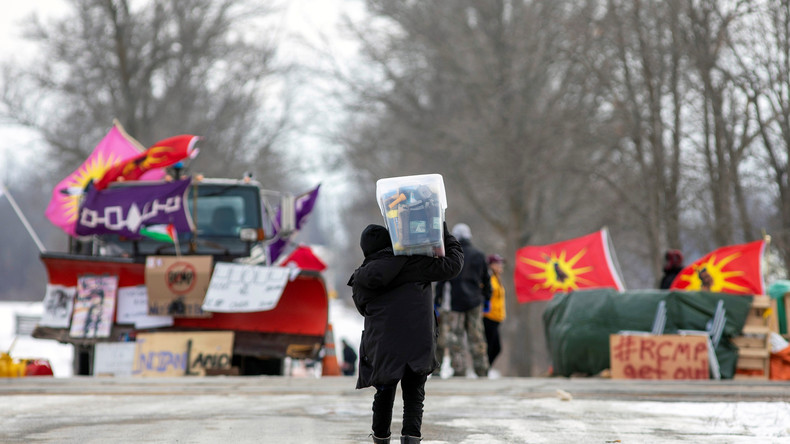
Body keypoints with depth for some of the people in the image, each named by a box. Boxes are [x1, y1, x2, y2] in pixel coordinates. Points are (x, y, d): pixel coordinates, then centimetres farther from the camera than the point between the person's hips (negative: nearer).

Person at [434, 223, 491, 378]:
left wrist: (437, 300, 0)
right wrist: (487, 298, 24)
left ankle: (459, 370, -7)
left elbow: (441, 279, -6)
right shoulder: (479, 255, 7)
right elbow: (486, 279, 14)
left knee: (455, 338, -1)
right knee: (477, 338, 10)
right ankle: (482, 370, 12)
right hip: (474, 301, 4)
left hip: (455, 301, -4)